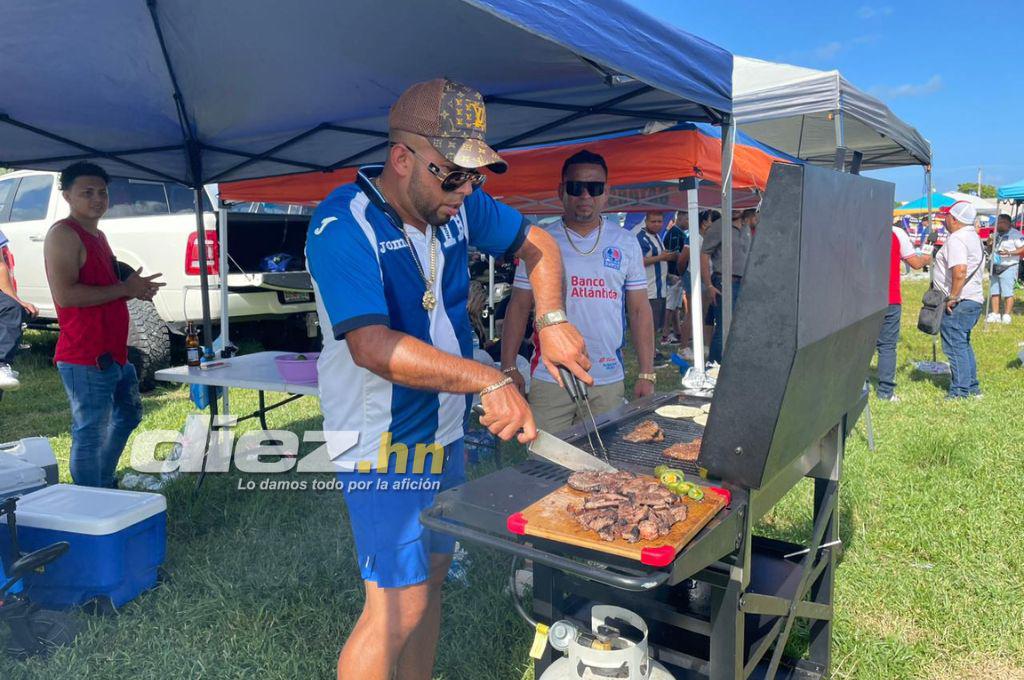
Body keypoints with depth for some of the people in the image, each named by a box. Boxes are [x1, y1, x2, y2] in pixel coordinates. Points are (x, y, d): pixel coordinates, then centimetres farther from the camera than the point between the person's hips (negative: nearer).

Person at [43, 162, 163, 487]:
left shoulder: (97, 235, 17)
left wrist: (135, 288, 8)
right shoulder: (63, 234, -13)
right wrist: (124, 289, -18)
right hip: (85, 360, -10)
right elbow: (64, 295, -24)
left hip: (114, 353, 11)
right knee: (89, 435, -3)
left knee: (128, 417, 25)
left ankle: (105, 485, 40)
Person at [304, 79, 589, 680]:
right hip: (383, 443, -7)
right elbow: (372, 346, -32)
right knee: (398, 607, -6)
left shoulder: (456, 205, 0)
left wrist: (551, 319, -5)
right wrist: (488, 381, -35)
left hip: (446, 432, 7)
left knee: (431, 575, 18)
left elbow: (537, 242, 12)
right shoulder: (343, 226, -21)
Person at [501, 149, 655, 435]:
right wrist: (508, 368, -3)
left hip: (609, 381, 2)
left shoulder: (626, 243, 6)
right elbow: (519, 306, 3)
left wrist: (647, 374, 1)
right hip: (549, 379, -1)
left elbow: (639, 310, 6)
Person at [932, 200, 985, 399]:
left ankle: (960, 391, 2)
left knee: (955, 346, -3)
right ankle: (972, 387, 26)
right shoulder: (974, 237, 16)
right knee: (963, 344, 19)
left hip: (958, 303, -10)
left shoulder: (956, 239, -17)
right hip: (975, 299, 10)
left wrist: (952, 297, -22)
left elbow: (960, 270, -30)